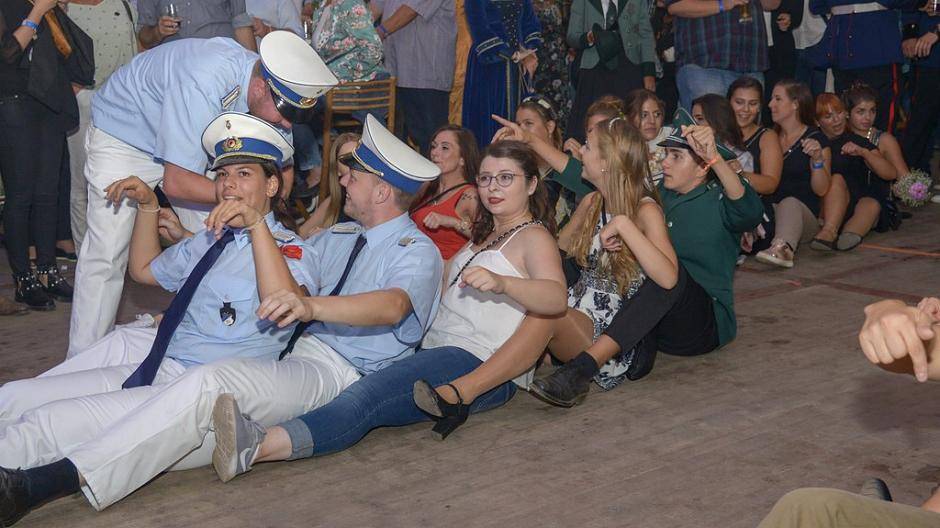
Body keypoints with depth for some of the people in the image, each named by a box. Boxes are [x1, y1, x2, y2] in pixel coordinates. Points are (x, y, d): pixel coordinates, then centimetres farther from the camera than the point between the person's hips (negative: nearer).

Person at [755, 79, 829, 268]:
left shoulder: (816, 139, 5)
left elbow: (821, 190, -2)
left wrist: (818, 159, -19)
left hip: (805, 214, -5)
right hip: (768, 210, 5)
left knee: (790, 203, -37)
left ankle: (782, 247, -64)